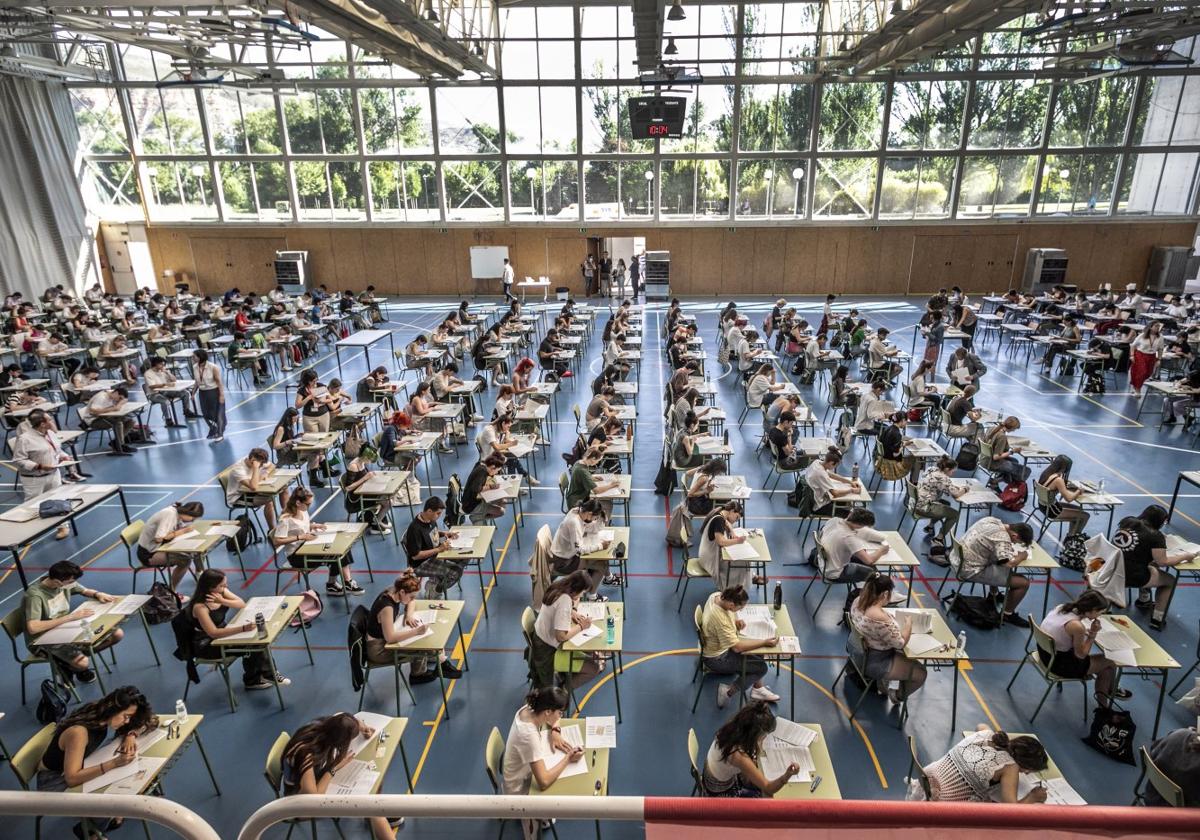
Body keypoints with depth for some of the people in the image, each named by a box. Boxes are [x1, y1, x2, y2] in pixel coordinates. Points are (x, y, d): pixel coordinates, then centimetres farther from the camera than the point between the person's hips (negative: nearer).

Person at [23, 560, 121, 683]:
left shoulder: (66, 583, -6)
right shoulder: (35, 595, -26)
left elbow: (86, 591, 14)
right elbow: (32, 628, -36)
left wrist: (99, 594, -9)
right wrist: (70, 617, -34)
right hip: (43, 641, -7)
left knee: (118, 634, -8)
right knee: (83, 663, -30)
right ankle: (68, 666, 6)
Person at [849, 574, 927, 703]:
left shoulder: (858, 601, -10)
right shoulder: (880, 619, -38)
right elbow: (900, 643, -21)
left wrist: (896, 619, 6)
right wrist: (908, 623, -7)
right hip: (875, 663, -9)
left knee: (904, 655, 29)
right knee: (921, 673, 9)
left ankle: (882, 680, 37)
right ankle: (899, 696, 30)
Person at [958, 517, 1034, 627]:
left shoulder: (992, 519, 1)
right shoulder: (1002, 537, -24)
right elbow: (1009, 563, -32)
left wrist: (1012, 549, 8)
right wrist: (1023, 555, -11)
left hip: (960, 560, 9)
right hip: (971, 570, -9)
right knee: (1023, 582, -2)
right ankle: (1008, 614, 19)